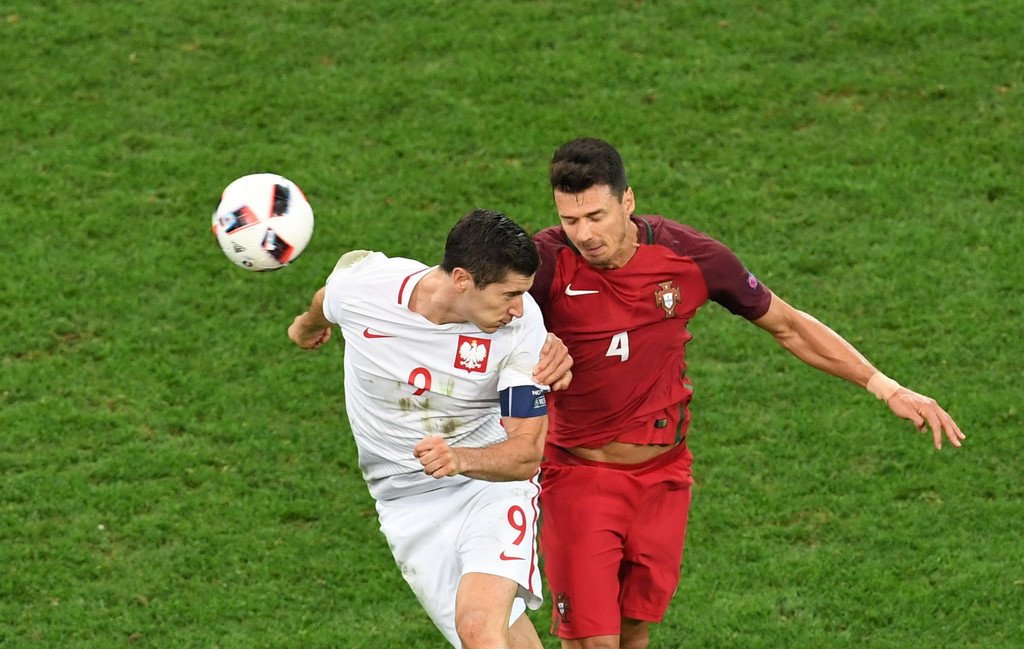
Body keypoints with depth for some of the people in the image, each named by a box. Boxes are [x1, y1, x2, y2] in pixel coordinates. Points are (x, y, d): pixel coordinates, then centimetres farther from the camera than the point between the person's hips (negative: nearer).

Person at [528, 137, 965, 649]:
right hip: (579, 476, -3)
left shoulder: (690, 257, -11)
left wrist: (886, 388, 0)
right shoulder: (547, 263, -20)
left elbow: (788, 326, 2)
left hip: (663, 473, 3)